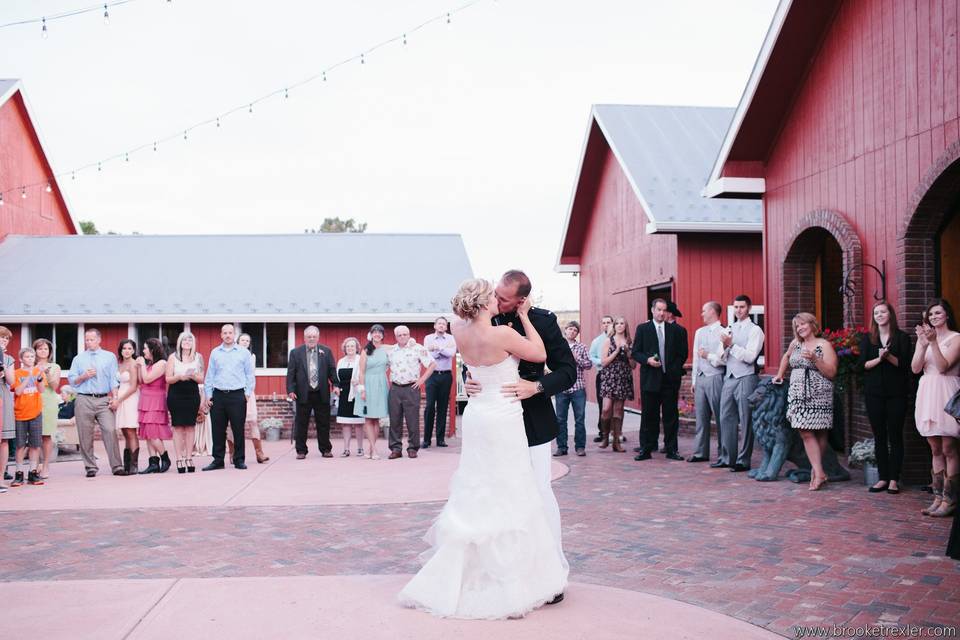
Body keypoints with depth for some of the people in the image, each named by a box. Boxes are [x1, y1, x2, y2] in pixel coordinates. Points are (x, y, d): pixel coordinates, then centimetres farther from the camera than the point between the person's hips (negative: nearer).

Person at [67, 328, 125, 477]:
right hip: (84, 399, 2)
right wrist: (84, 376, -7)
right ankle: (90, 467, 10)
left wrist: (114, 398, -6)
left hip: (104, 399, -1)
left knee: (110, 431, -12)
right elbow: (71, 380, 11)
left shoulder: (109, 357, 11)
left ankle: (117, 466, -10)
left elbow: (114, 380, 5)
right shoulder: (78, 358, 14)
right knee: (85, 435, 1)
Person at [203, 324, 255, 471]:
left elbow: (249, 374, 7)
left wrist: (248, 392, -1)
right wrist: (208, 395, 6)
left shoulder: (244, 352, 5)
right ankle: (218, 460, 12)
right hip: (218, 395, 2)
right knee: (217, 430, 4)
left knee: (238, 429, 0)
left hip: (237, 395, -2)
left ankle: (239, 460, 8)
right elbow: (209, 376, 11)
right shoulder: (215, 353, 10)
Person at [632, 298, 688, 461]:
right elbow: (635, 352, 3)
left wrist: (676, 368, 1)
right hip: (650, 379, -2)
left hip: (670, 379, 2)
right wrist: (647, 360, -14)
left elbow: (682, 353, 12)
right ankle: (646, 449, 7)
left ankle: (672, 449, 11)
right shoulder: (642, 329, 5)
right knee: (648, 416, 1)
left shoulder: (675, 330, 10)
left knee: (671, 416, 4)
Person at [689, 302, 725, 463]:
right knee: (701, 417, 9)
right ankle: (700, 452, 15)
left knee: (720, 417, -1)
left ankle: (724, 455, 6)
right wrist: (694, 380, 16)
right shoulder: (699, 332, 15)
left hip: (715, 379, -7)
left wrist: (708, 356, -11)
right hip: (700, 378, 7)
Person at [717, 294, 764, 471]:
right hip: (729, 377, 6)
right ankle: (727, 457, 15)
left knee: (745, 420, -3)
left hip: (746, 378, -6)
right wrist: (724, 346, -4)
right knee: (726, 418, 7)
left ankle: (743, 460, 2)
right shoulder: (729, 330, 17)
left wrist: (731, 344, -15)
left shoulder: (755, 330, -2)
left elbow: (750, 357, -12)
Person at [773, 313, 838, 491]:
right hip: (798, 396, 4)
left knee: (819, 434, 1)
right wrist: (779, 375, 30)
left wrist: (815, 359, -17)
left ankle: (816, 471, 9)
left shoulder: (824, 345, -1)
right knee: (806, 434, -6)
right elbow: (786, 357, 36)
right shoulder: (795, 344, 14)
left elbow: (831, 373, -7)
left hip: (818, 397, -4)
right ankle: (819, 473, -7)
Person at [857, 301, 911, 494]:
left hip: (896, 393, -2)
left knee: (895, 436, 0)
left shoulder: (901, 338, 2)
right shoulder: (867, 339, 9)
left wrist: (889, 357, -20)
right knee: (879, 437, 5)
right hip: (874, 393, 2)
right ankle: (883, 478, 11)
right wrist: (879, 359, -15)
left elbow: (905, 364, -5)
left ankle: (894, 479, 5)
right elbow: (861, 365, 0)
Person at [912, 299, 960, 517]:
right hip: (927, 393, 5)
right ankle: (938, 497, 11)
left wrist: (933, 342, -19)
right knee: (935, 450, 8)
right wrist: (924, 344, -9)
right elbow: (915, 368, 3)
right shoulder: (924, 337, 13)